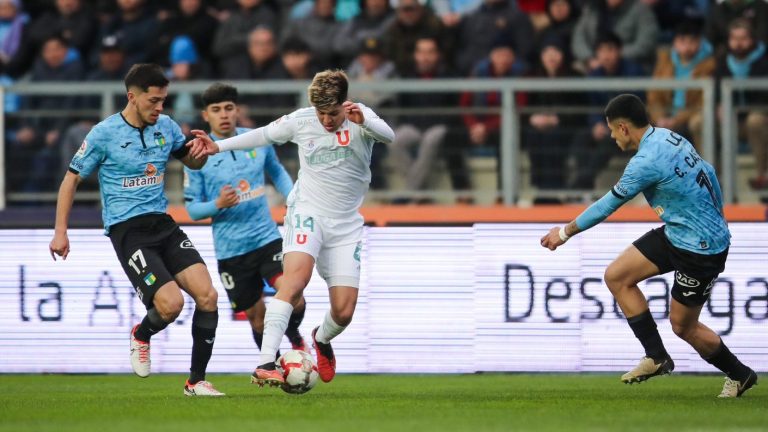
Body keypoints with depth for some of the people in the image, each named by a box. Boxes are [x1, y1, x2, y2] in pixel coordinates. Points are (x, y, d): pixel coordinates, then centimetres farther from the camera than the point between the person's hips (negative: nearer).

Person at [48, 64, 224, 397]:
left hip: (162, 223, 5)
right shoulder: (104, 134, -8)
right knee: (171, 303, -22)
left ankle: (196, 381, 2)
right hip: (126, 229, -5)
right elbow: (72, 179, 1)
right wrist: (60, 232, -2)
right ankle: (142, 335, 15)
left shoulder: (166, 127, 6)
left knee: (207, 295, -11)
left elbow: (193, 163, 22)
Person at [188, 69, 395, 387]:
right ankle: (265, 364, -37)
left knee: (344, 311, -2)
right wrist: (218, 146, 12)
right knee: (296, 278, -29)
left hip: (346, 225, 1)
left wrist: (364, 122, -47)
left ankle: (322, 339, 37)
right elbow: (265, 135, 14)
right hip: (307, 214, -1)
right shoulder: (301, 120, -3)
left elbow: (388, 137, -27)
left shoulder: (360, 119, -8)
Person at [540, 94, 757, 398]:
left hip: (700, 250, -9)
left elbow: (607, 206, -14)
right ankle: (656, 357, 10)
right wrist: (715, 219, 25)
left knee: (682, 326, 5)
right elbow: (709, 174, 13)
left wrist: (565, 232, -1)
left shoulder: (646, 162, -25)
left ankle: (739, 374, 26)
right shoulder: (670, 138, 2)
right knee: (616, 276, 5)